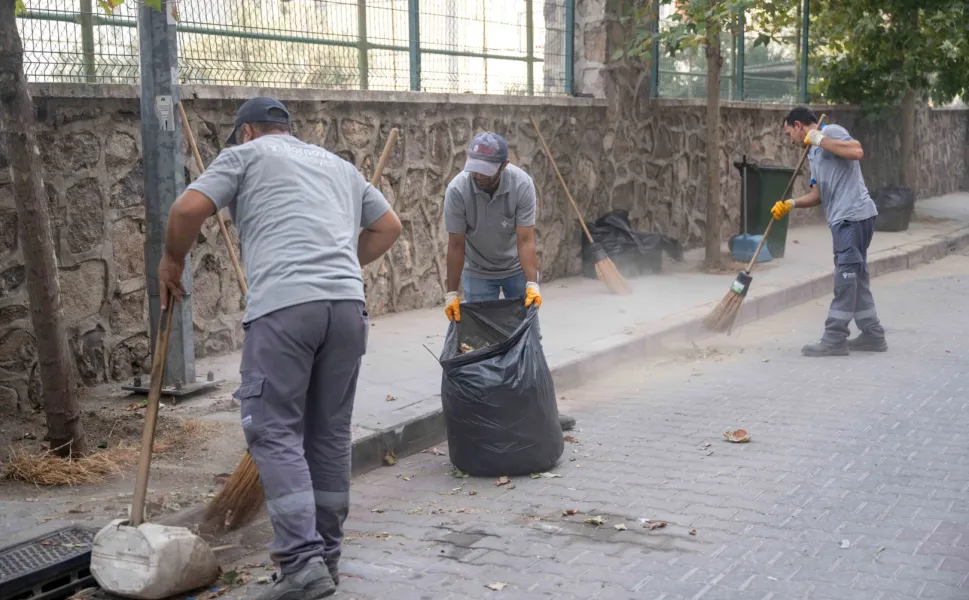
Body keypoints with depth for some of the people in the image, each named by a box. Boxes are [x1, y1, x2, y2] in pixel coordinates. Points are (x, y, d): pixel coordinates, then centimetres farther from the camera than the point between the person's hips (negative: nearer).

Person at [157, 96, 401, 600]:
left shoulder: (246, 153, 14)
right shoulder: (338, 165, 31)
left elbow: (188, 209, 1)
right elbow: (388, 226, 32)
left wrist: (172, 261, 18)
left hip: (283, 306, -5)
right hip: (347, 304, 6)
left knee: (275, 432, -2)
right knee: (331, 432, 12)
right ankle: (327, 555, 19)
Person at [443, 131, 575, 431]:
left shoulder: (522, 184, -26)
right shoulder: (457, 190, -26)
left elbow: (526, 240, -26)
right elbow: (456, 245, -19)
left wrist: (532, 284, -35)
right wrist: (451, 293, -19)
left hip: (517, 267, 1)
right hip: (478, 272, 0)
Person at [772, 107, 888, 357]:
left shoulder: (832, 131, -4)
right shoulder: (813, 154, 21)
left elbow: (857, 151, -22)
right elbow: (818, 195, 18)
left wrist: (820, 139, -14)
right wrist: (791, 204, 2)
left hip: (853, 215, -10)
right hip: (842, 218, 10)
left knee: (846, 276, -7)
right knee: (856, 277, 12)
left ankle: (835, 339, -4)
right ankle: (872, 335, 19)